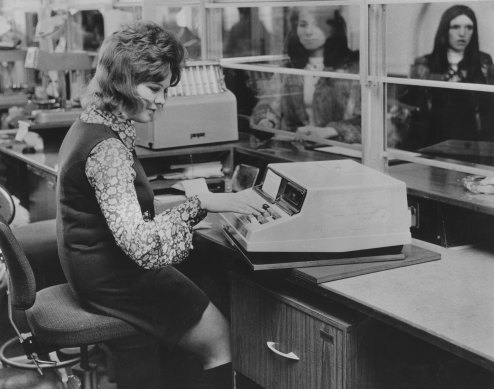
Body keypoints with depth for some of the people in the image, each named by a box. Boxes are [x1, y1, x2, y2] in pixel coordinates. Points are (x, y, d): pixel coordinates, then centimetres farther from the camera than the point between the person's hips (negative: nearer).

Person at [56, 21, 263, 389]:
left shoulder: (92, 125, 6)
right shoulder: (106, 148, -26)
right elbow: (138, 242, -34)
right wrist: (201, 203, -34)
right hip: (112, 278, -10)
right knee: (223, 340, -6)